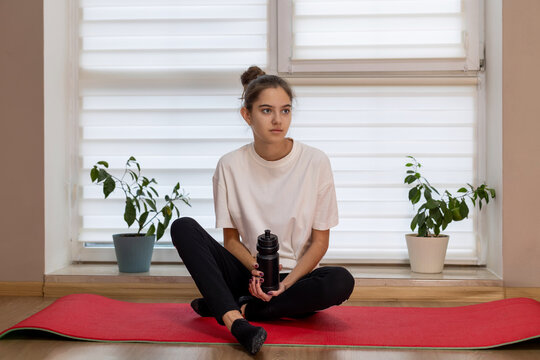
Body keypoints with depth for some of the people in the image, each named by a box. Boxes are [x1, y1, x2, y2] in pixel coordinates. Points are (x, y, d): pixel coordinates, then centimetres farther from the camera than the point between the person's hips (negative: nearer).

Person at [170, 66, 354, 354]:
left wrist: (286, 283, -18)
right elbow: (231, 238, 2)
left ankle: (230, 307, -20)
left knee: (341, 281, -33)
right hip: (248, 274, 1)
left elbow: (320, 241, -4)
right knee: (183, 227, -18)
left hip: (297, 277, -1)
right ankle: (237, 324, -37)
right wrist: (256, 267, -18)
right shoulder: (230, 166, -3)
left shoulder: (315, 163, -7)